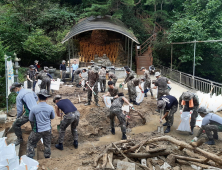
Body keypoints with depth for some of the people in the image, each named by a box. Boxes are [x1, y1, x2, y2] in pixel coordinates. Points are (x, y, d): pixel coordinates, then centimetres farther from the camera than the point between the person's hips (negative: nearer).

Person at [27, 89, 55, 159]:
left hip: (38, 130, -2)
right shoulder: (50, 108, -13)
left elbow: (31, 119, -1)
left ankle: (30, 157, 25)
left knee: (31, 143, 20)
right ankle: (47, 155, 39)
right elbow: (52, 117, 6)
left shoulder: (34, 108, -17)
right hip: (48, 130, 2)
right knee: (47, 144, 24)